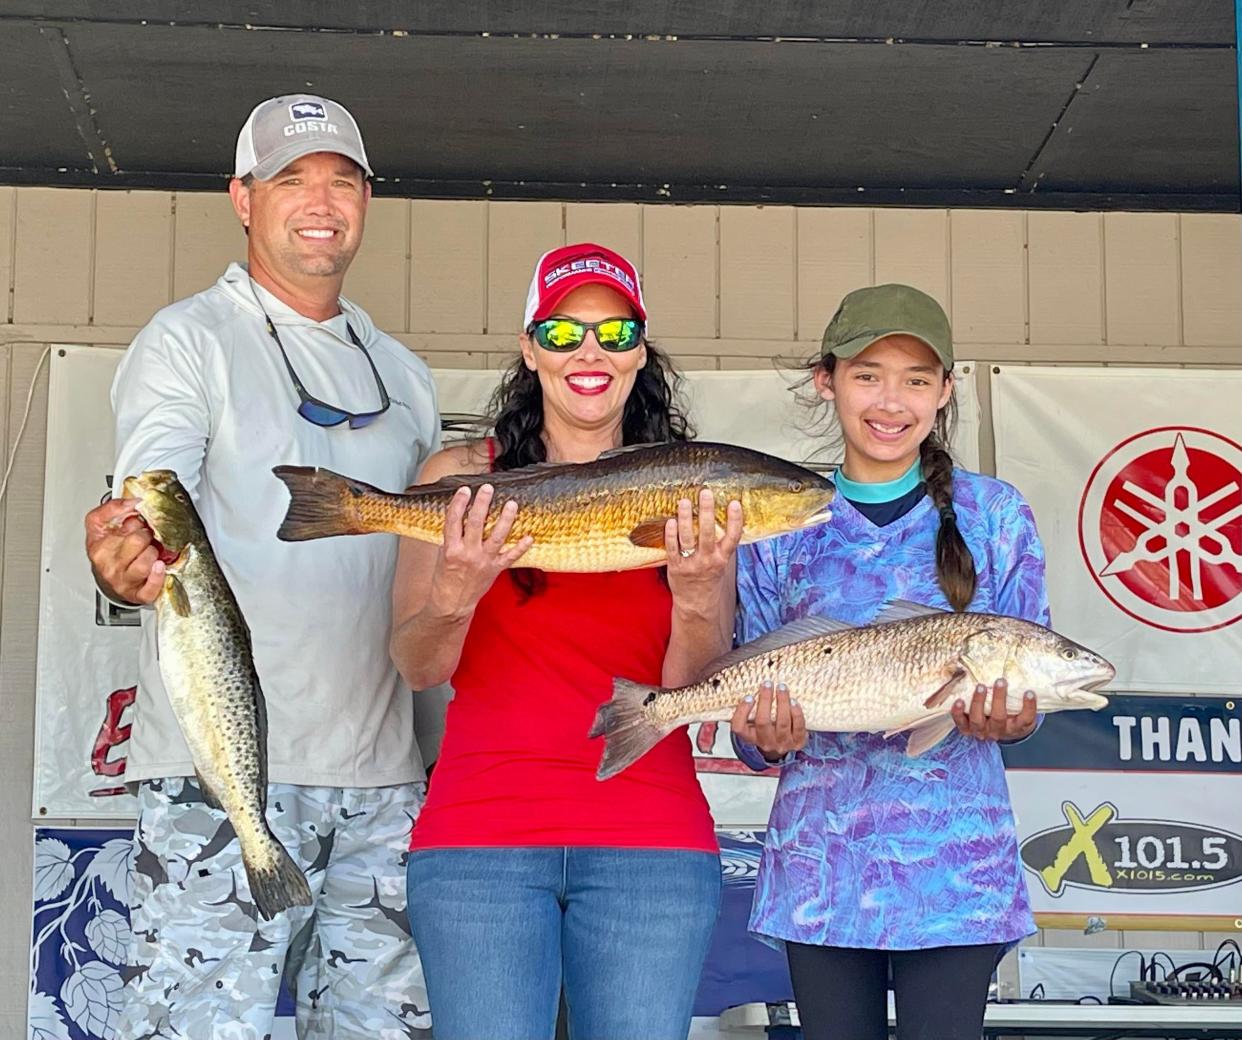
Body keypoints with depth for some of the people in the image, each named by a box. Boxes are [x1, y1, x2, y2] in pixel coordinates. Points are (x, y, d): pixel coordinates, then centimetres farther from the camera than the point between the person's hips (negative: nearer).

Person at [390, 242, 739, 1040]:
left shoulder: (688, 495, 7)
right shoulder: (462, 477, 6)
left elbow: (690, 686, -1)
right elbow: (419, 667, 0)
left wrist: (698, 597, -20)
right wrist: (454, 597, -20)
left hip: (650, 840, 1)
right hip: (480, 831, -1)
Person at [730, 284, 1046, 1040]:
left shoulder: (994, 514, 2)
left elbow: (1029, 689, 5)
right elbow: (748, 693, 7)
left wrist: (1005, 718, -18)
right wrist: (766, 738, -15)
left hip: (955, 856, -1)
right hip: (821, 860, 1)